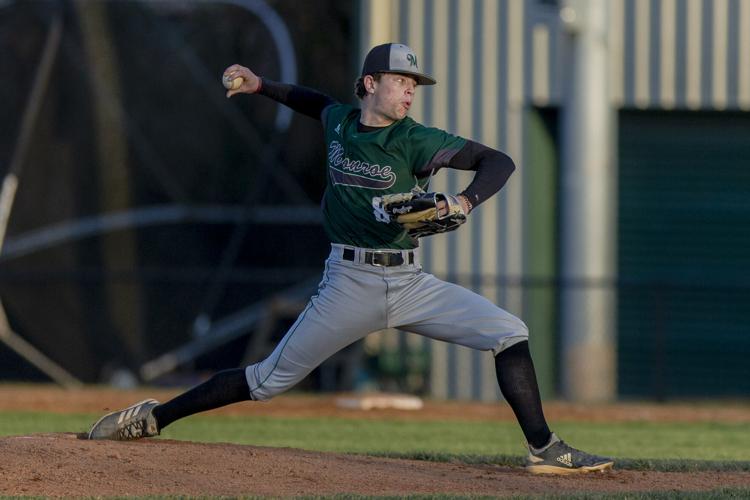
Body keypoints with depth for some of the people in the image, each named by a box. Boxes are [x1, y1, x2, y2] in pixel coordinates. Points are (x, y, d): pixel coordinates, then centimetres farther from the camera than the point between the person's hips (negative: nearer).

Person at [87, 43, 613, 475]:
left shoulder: (417, 141, -6)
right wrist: (261, 85, 25)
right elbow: (320, 104, 32)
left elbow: (499, 161, -15)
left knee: (509, 333, -16)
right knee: (272, 378, -1)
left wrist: (464, 203, -31)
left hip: (410, 282, 0)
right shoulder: (339, 123, 5)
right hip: (350, 282, 0)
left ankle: (545, 450, -13)